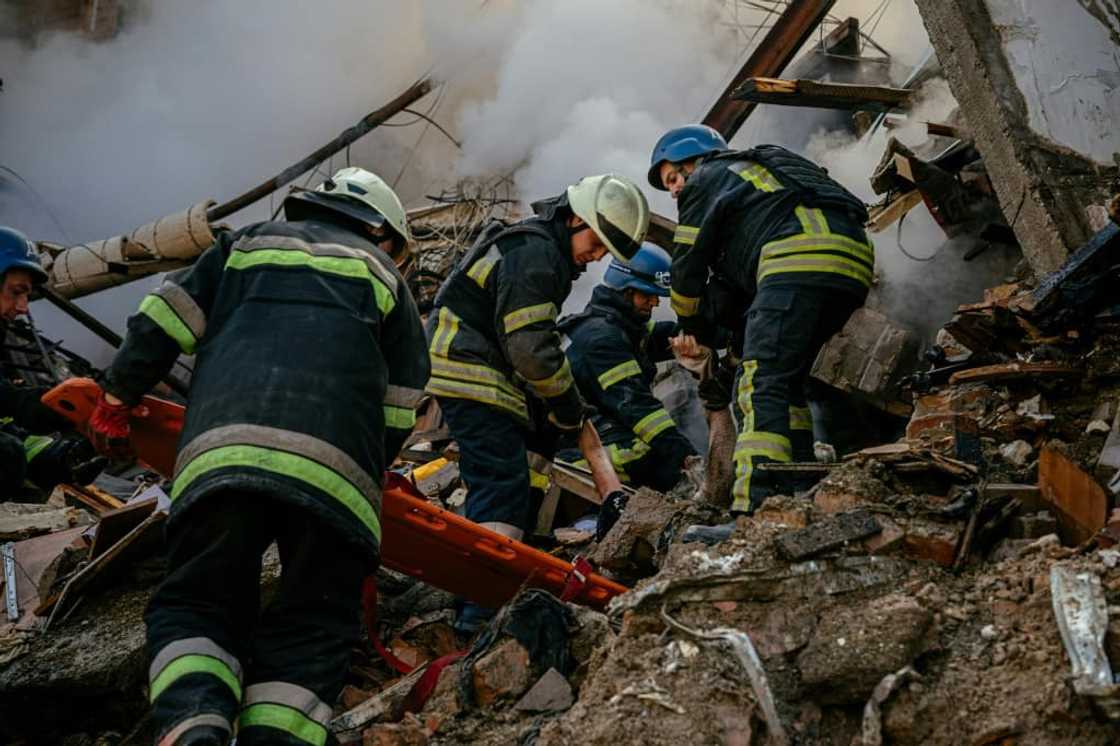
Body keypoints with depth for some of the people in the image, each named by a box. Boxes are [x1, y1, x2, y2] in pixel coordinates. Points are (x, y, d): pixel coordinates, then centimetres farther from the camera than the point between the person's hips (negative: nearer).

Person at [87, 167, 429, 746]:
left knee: (193, 604, 10)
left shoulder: (248, 242, 31)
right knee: (312, 628, 9)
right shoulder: (382, 275, 27)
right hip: (334, 466, -1)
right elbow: (400, 406, 23)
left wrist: (118, 397, 30)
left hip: (219, 452, 1)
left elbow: (163, 320, 21)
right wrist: (370, 471, 36)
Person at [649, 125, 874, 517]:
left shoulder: (705, 180, 16)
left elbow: (688, 264, 17)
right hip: (853, 263, 9)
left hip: (800, 260, -9)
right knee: (786, 381, 17)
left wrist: (693, 330, 31)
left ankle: (755, 506, -30)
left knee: (762, 384, -16)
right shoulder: (755, 168, 40)